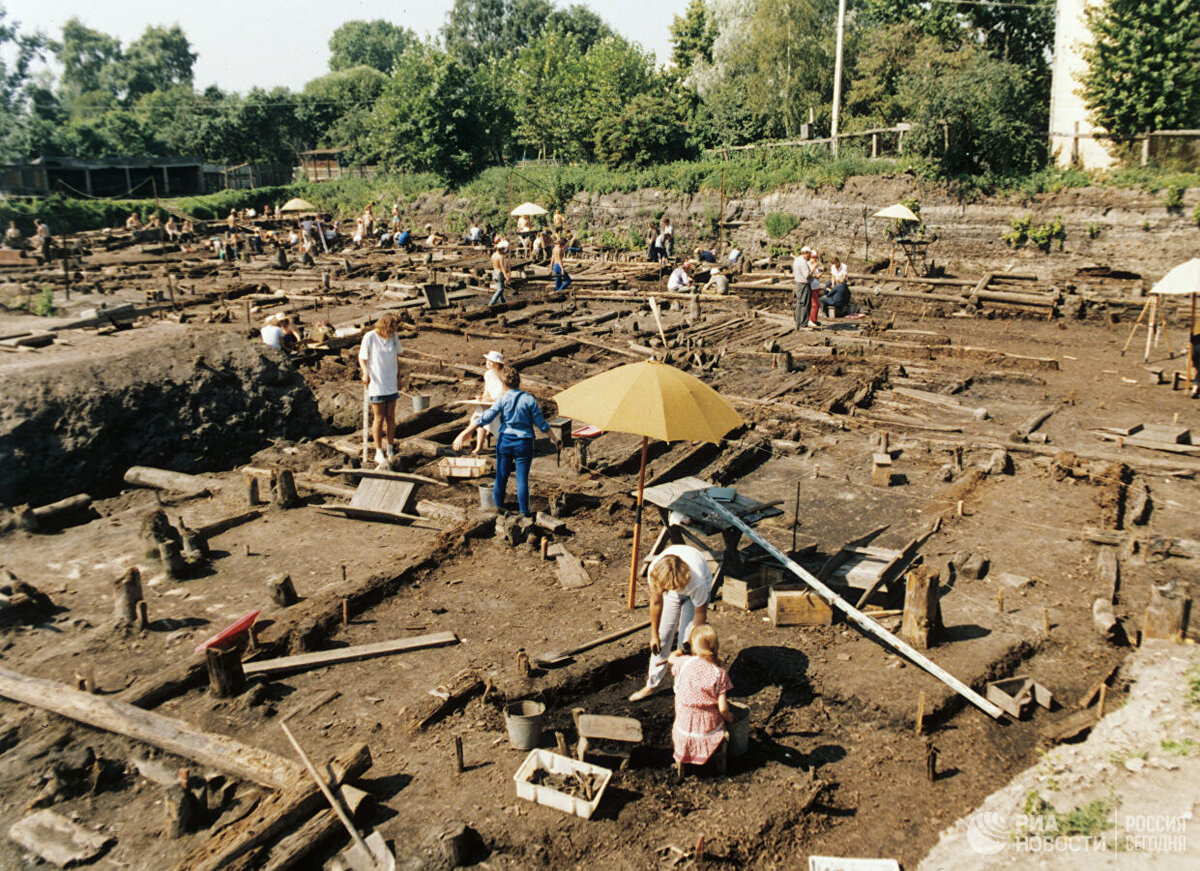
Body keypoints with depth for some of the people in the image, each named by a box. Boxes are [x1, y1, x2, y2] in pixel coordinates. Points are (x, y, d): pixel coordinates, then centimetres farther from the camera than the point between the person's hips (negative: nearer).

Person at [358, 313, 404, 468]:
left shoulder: (394, 337, 2)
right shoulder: (369, 338, -12)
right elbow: (362, 358, -3)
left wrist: (398, 378, 18)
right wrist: (365, 373, -20)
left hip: (391, 384, 4)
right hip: (376, 384, -4)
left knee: (390, 417, 8)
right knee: (379, 418, -1)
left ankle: (390, 450, 20)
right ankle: (379, 453, 8)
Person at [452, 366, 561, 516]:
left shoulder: (502, 400, -6)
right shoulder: (529, 400, -7)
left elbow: (485, 418, -10)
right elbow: (542, 424, -4)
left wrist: (464, 434, -8)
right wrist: (556, 440, 7)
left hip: (505, 441, 1)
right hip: (524, 443, -1)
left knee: (501, 475, 14)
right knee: (522, 478, 2)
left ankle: (499, 505, 26)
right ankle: (524, 511, 4)